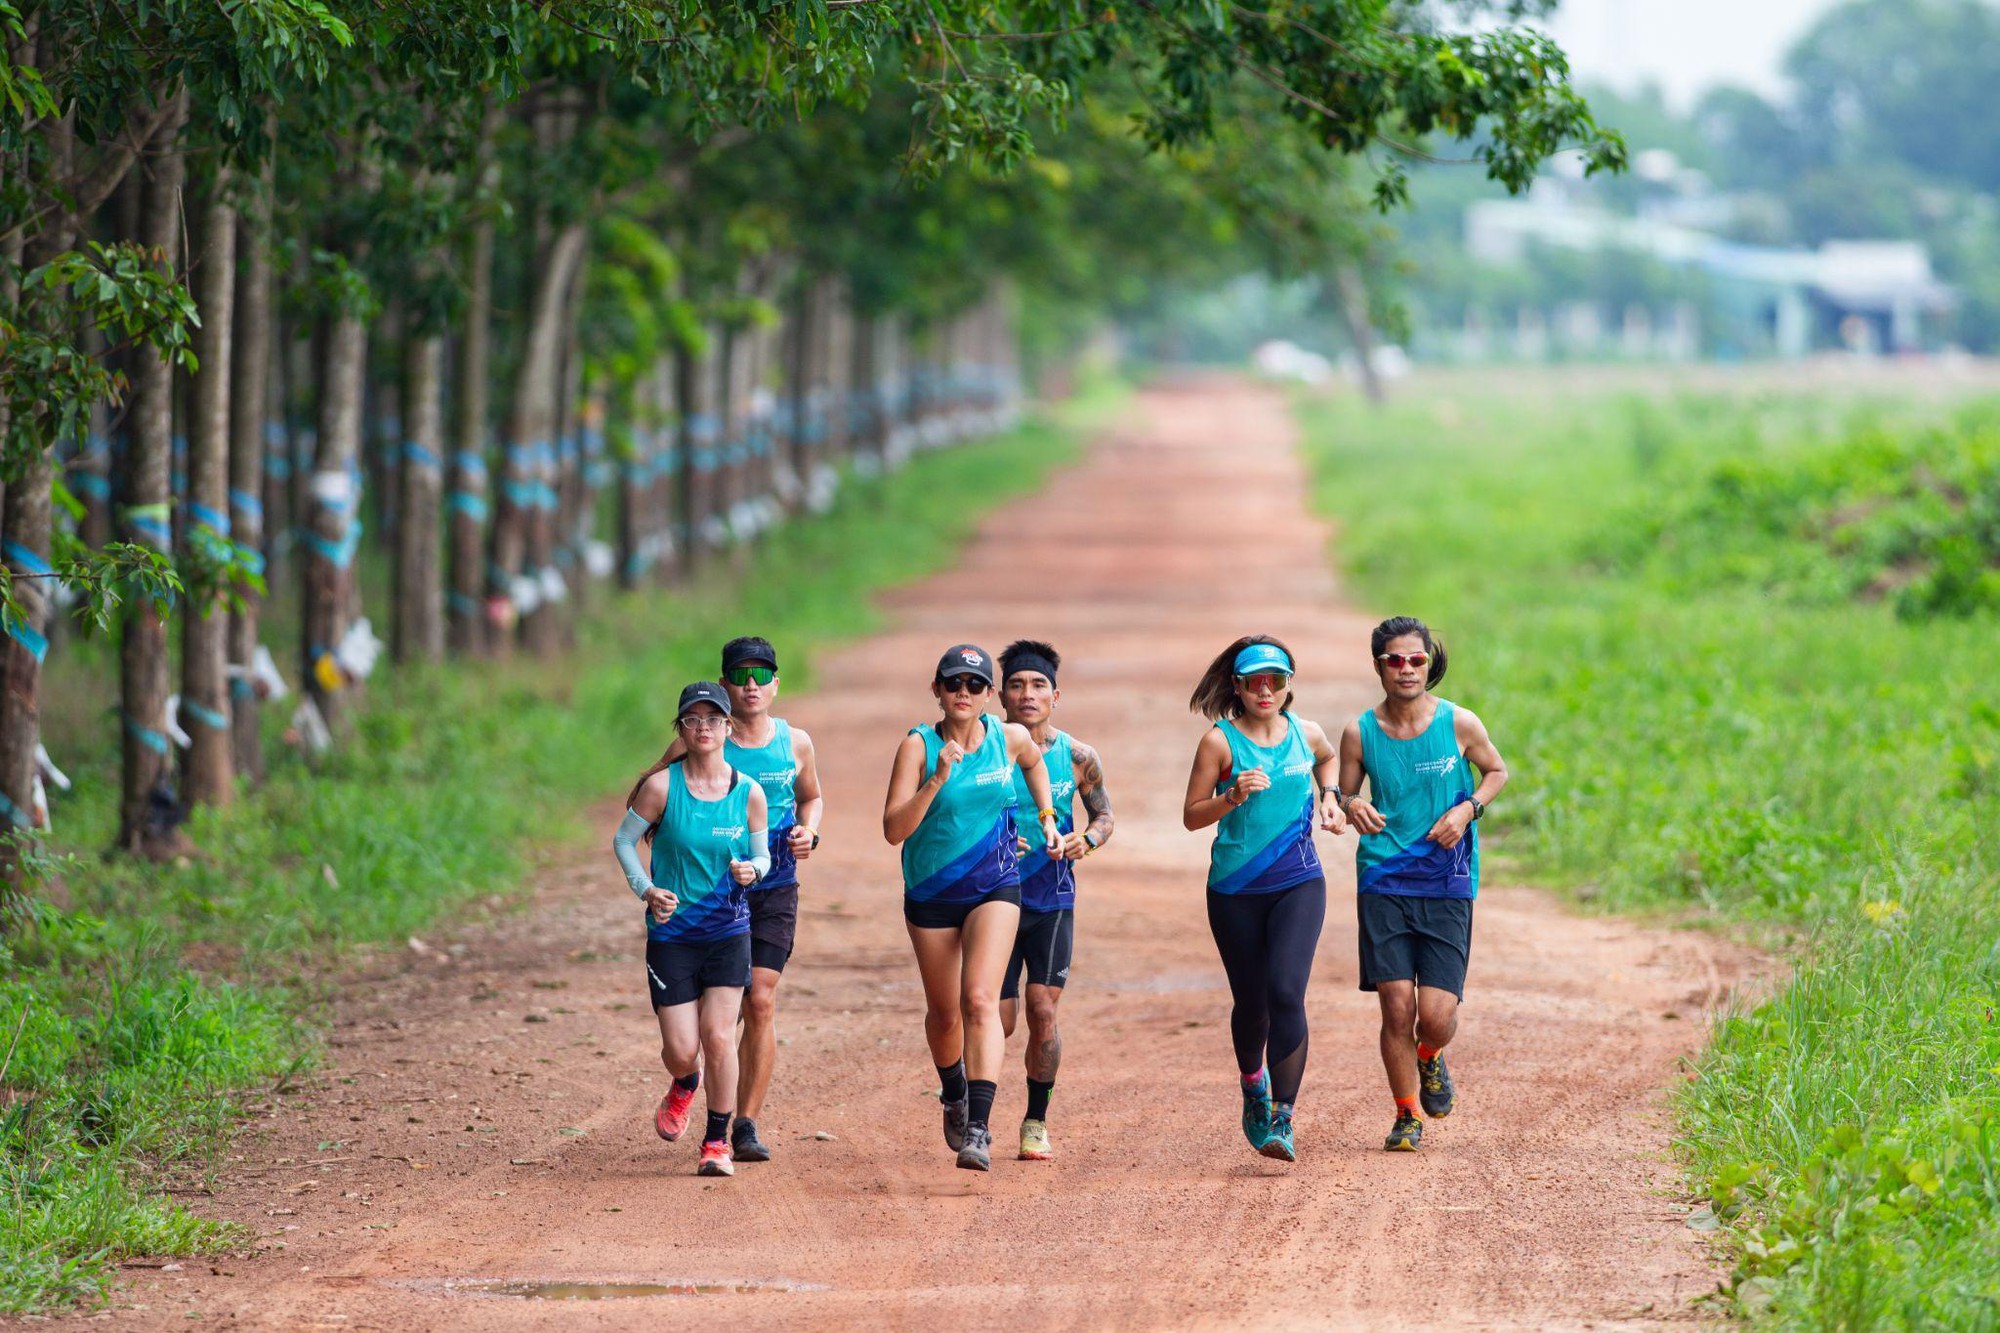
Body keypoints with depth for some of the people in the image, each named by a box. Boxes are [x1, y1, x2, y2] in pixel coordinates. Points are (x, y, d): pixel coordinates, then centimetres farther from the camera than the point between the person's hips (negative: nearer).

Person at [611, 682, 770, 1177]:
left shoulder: (749, 793, -3)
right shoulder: (661, 786, -8)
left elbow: (762, 855, 8)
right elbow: (624, 840, 3)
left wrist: (752, 869, -15)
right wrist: (646, 889, -12)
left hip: (729, 932, 1)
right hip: (671, 933, -1)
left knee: (718, 1038, -11)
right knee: (681, 1050, -2)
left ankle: (717, 1142, 6)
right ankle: (685, 1084, 36)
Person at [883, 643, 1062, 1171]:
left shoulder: (1009, 738, -5)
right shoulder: (918, 746, -13)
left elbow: (1034, 762, 22)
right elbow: (894, 830, -22)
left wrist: (1046, 819, 14)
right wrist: (937, 780, -31)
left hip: (995, 888, 0)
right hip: (931, 892, 0)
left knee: (980, 1000, -19)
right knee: (944, 1011, 13)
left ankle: (977, 1129, -27)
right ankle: (954, 1097, 44)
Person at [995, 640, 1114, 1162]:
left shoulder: (1076, 757, -2)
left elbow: (1104, 814, 11)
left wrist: (1087, 840, -11)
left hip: (1052, 901, 1)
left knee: (1043, 1012, -7)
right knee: (999, 1020, -1)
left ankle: (1037, 1122, 9)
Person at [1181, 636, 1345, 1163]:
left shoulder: (1306, 734, 4)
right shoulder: (1220, 740, -6)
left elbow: (1328, 759, 29)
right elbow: (1192, 815, -5)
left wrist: (1326, 797, 12)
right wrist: (1233, 796, -22)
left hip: (1298, 885, 1)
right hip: (1236, 889, -1)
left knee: (1286, 992, -17)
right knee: (1250, 1001, 9)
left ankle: (1282, 1120, -18)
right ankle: (1253, 1083, 42)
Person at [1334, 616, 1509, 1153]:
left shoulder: (1459, 724, -3)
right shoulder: (1360, 732, -1)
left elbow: (1496, 771, 13)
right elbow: (1344, 794, 11)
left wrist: (1468, 809, -5)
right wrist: (1354, 808, -13)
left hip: (1446, 885, -1)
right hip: (1383, 882, 1)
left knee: (1436, 1013, -8)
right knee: (1397, 1004, -8)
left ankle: (1430, 1059, 30)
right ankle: (1407, 1116, 12)